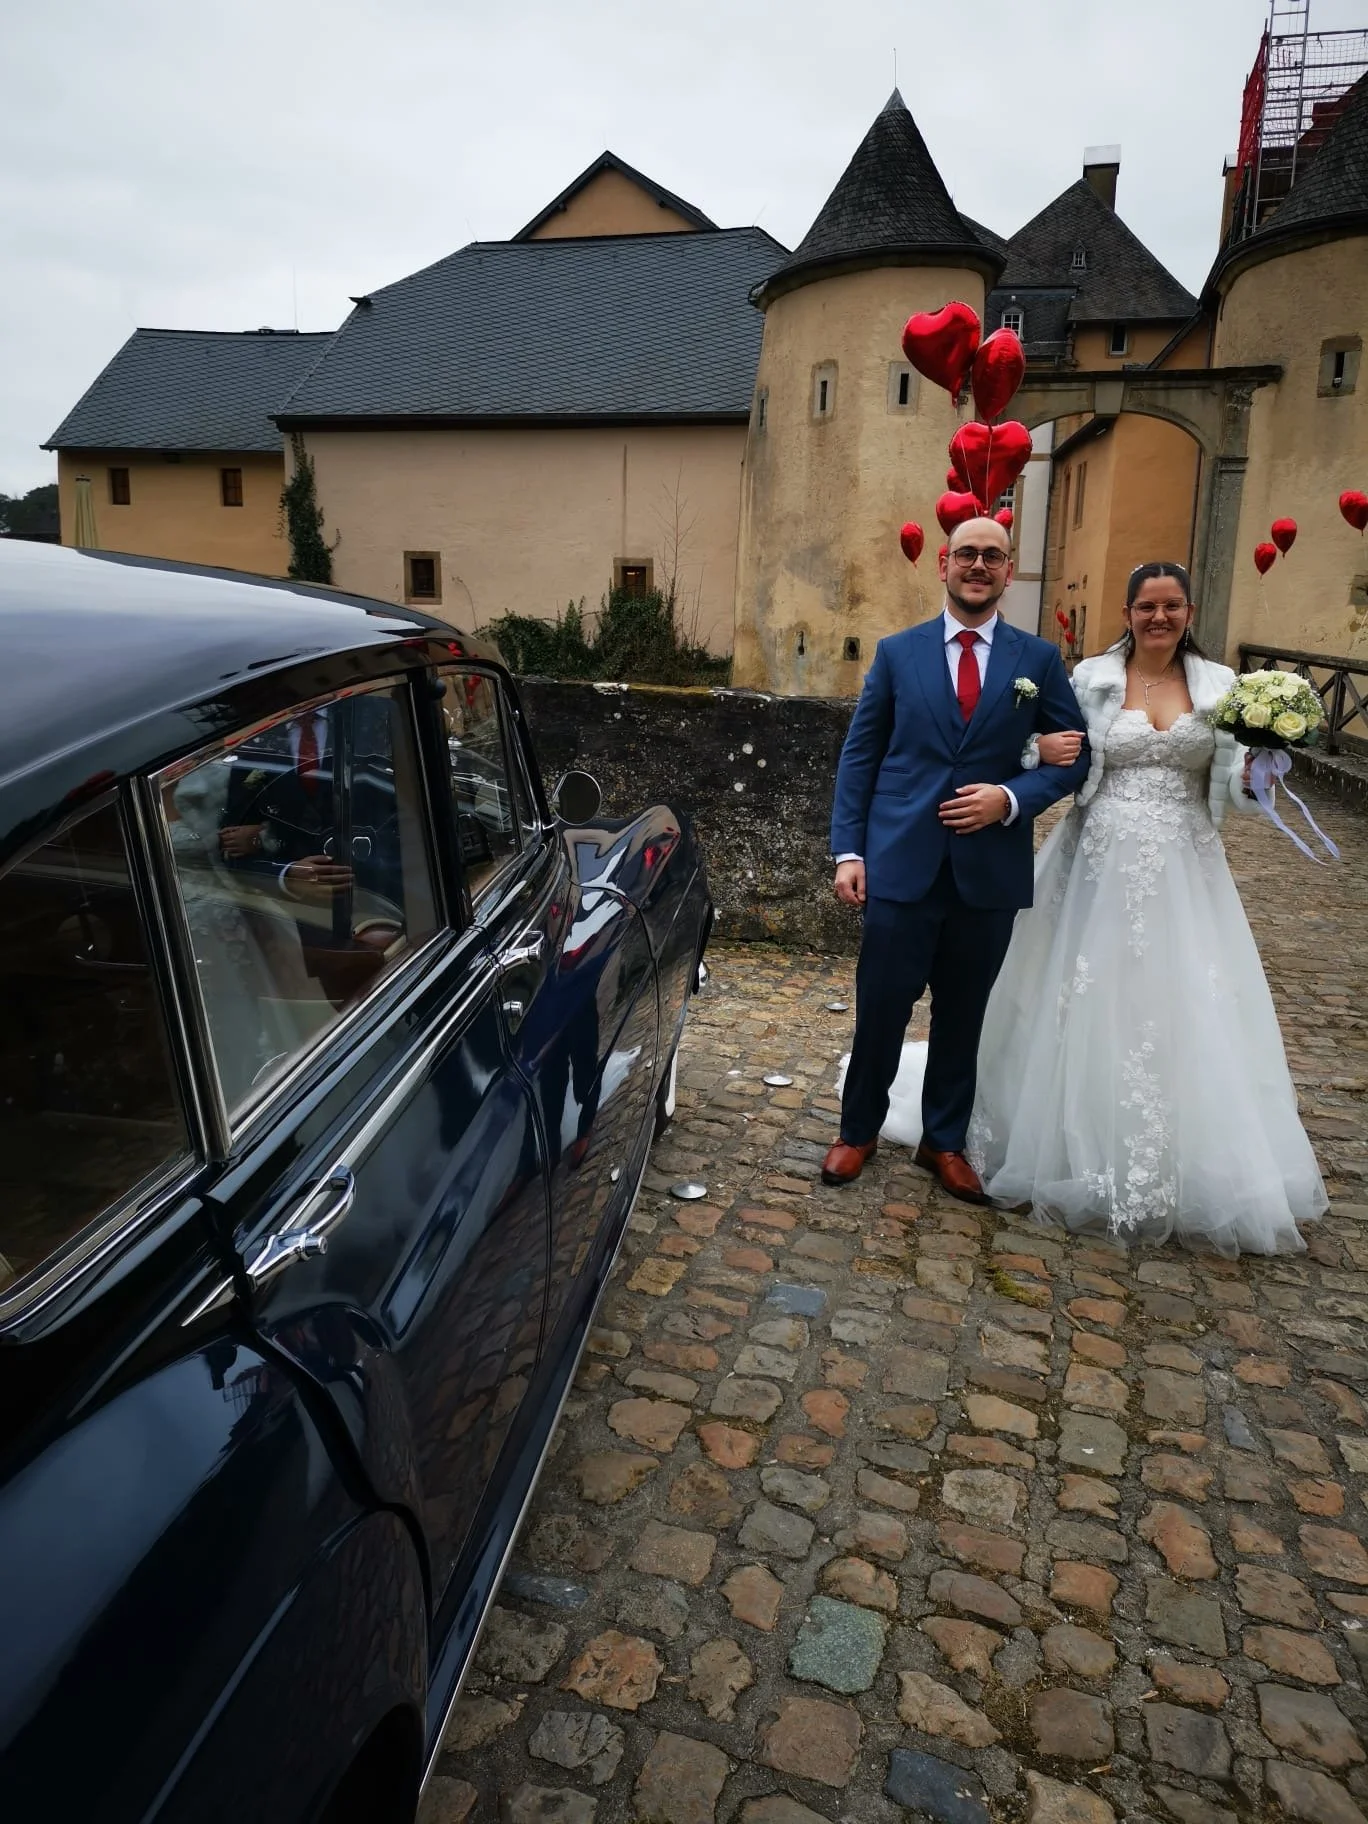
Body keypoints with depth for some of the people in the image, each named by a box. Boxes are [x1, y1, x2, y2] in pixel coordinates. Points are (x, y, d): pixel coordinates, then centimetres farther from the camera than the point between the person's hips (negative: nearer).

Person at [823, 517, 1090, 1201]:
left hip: (990, 869, 1)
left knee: (963, 1015, 13)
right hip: (901, 862, -1)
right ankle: (859, 1130, 27)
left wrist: (1012, 799, -12)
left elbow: (1074, 756, 6)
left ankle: (944, 1140, 31)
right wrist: (848, 850, -4)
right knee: (880, 1008, 5)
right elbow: (858, 756, 4)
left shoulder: (1040, 660, 6)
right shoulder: (897, 652, 5)